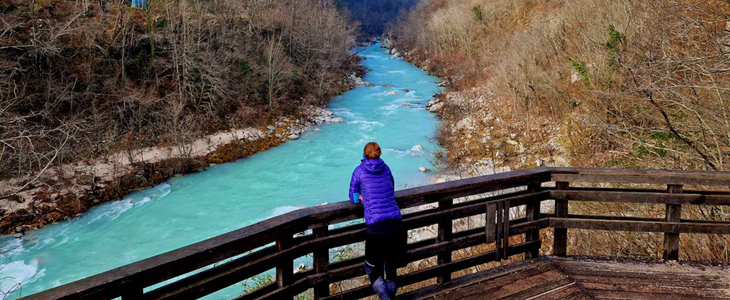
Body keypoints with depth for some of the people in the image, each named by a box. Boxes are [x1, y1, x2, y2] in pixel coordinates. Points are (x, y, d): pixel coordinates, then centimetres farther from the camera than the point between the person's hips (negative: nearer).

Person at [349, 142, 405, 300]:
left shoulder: (359, 171, 8)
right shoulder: (386, 168, 17)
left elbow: (354, 198, 19)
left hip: (376, 229, -3)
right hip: (396, 226, 3)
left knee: (372, 269, 14)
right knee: (392, 269, 20)